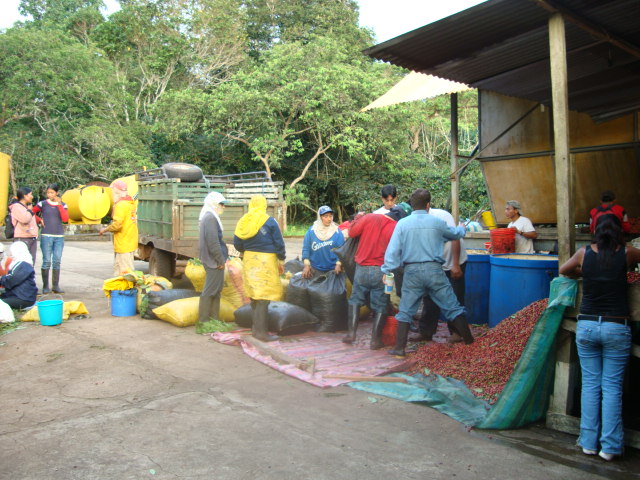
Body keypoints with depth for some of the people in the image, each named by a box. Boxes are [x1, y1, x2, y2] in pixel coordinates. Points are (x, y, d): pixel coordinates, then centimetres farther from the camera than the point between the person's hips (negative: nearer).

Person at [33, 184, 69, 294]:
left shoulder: (63, 205, 7)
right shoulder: (42, 204, 3)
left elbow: (65, 219, -5)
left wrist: (59, 205, -8)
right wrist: (39, 220, -1)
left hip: (59, 237, 2)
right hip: (46, 236, -2)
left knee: (57, 262, 4)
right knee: (46, 262, -4)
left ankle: (56, 286, 9)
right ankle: (45, 286, 2)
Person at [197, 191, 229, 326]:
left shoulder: (209, 217, 16)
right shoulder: (210, 218, -17)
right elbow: (213, 242, -22)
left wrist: (222, 258, 18)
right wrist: (221, 260, -16)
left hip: (212, 259, 10)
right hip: (214, 260, -10)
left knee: (216, 289, 16)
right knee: (210, 291, -3)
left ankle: (214, 318, 23)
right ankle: (203, 320, 4)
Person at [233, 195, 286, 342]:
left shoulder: (243, 221, 6)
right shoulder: (270, 221, -7)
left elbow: (237, 244, 9)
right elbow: (279, 243, -6)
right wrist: (281, 261, 5)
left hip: (249, 259, 5)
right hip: (265, 260, -5)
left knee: (254, 295, 16)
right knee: (263, 297, -3)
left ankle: (256, 327, 25)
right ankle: (261, 331, -3)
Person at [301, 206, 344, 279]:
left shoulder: (337, 232, -4)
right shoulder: (311, 230, -3)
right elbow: (306, 249, -1)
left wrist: (338, 264, -17)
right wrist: (306, 265, -9)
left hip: (332, 270, 0)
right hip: (315, 270, 0)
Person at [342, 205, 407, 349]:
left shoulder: (369, 218, -2)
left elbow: (352, 233, 5)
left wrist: (357, 219, 21)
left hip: (362, 268, 1)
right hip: (381, 271, -1)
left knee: (355, 300, 17)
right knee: (380, 306, 8)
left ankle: (351, 333, 12)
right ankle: (375, 340, 8)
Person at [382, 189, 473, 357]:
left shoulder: (403, 223, -2)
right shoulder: (437, 222, 2)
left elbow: (393, 249, -6)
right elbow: (455, 234, 21)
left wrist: (387, 270, 1)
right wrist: (462, 228, 44)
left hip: (412, 271, 0)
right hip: (434, 269, 0)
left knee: (405, 311, 10)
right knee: (453, 307, 10)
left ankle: (399, 348, 10)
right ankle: (469, 341, 16)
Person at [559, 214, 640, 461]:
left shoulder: (584, 253, -1)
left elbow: (564, 270, 16)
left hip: (586, 326, 1)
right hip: (617, 327, -1)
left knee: (590, 384, 9)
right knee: (612, 387, 5)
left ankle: (588, 441, 14)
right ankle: (609, 446, 10)